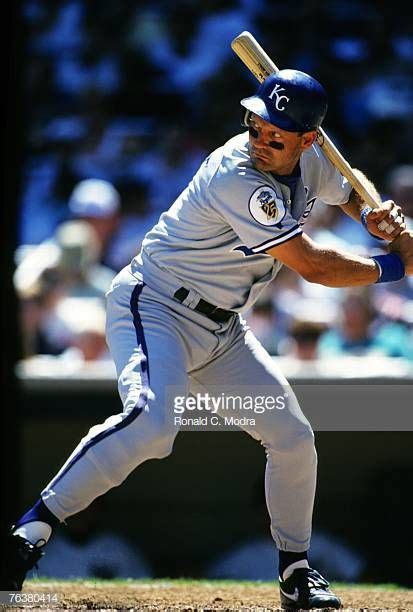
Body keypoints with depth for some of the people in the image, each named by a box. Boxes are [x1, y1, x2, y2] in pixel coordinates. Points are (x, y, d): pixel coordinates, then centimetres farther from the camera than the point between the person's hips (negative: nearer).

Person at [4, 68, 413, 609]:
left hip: (221, 331, 9)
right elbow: (312, 266, -25)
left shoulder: (310, 163, -1)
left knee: (293, 438, 7)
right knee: (152, 420, -34)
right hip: (154, 307, -9)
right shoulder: (237, 178, -27)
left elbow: (351, 191, 23)